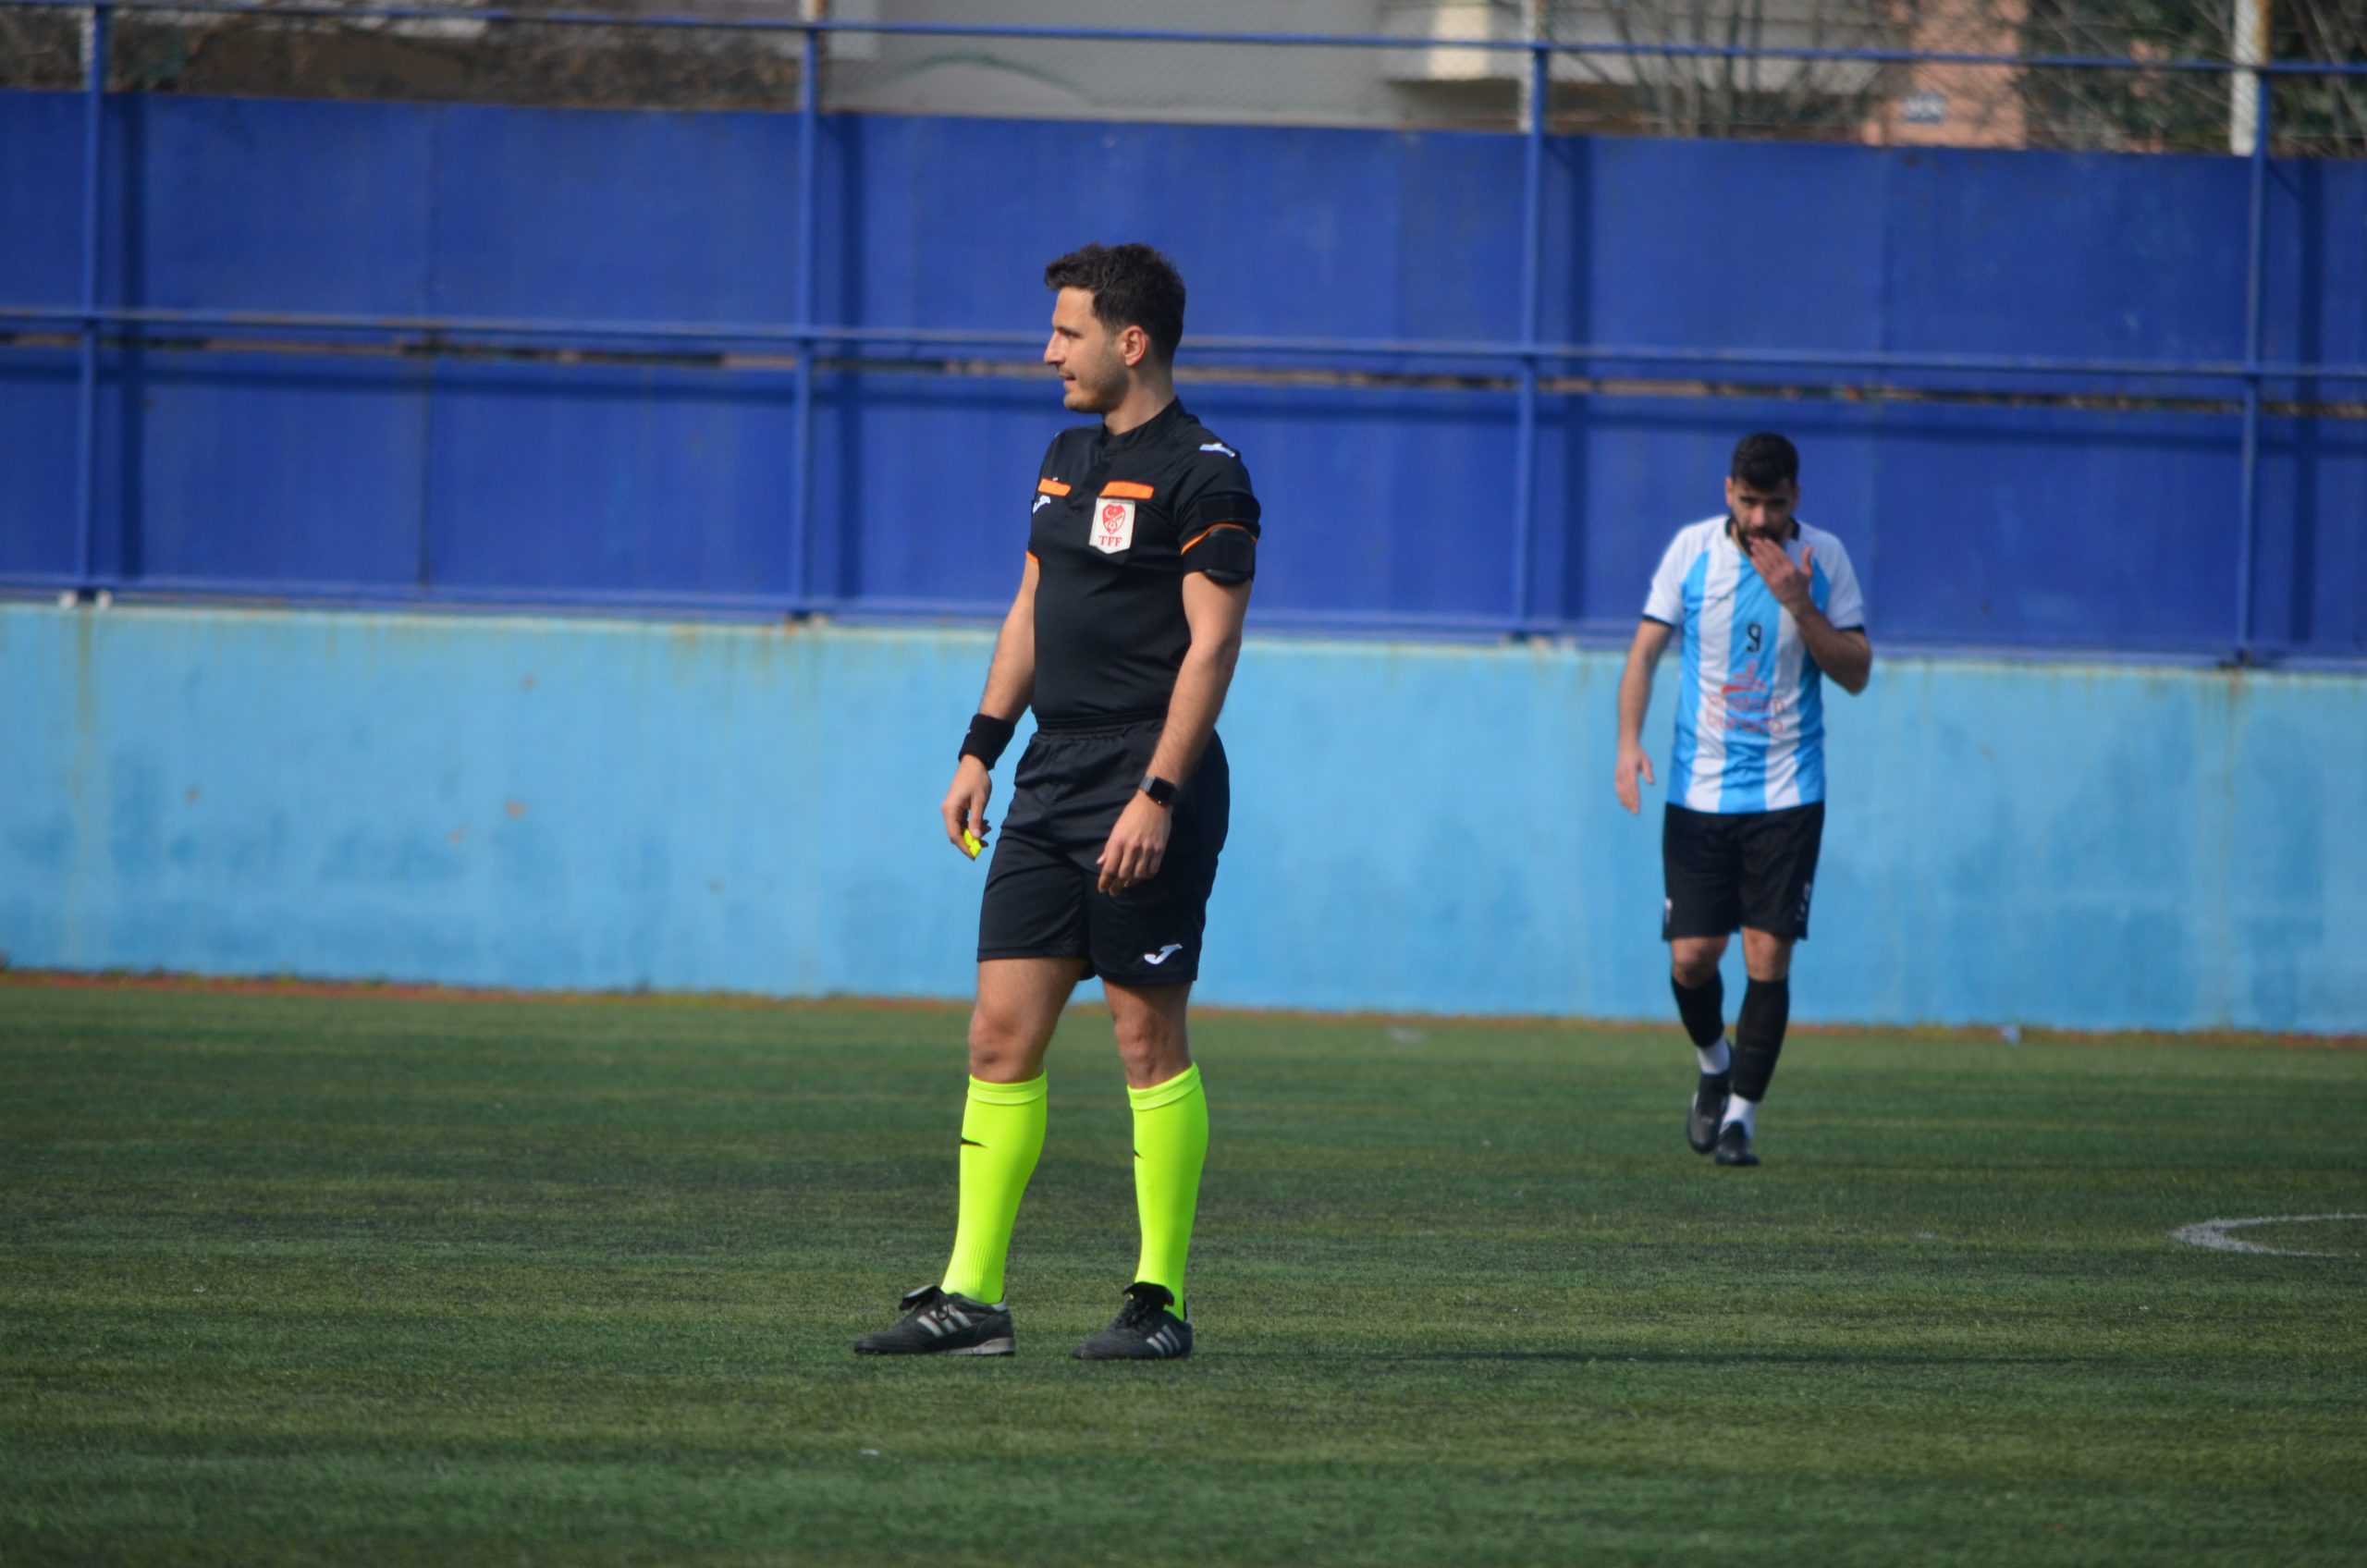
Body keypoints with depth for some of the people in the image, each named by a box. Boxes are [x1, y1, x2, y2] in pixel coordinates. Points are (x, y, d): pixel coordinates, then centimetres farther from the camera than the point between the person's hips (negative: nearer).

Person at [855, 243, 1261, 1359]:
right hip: (1053, 778, 8)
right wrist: (980, 749, 16)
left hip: (1143, 793, -8)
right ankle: (970, 1296, 4)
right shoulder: (1068, 458, 16)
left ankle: (1160, 1300, 4)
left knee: (1148, 1038, -3)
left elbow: (1212, 644, -14)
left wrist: (1157, 796, -20)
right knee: (1001, 1034, 3)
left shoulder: (1201, 473, -10)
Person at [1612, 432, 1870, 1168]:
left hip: (1787, 795, -1)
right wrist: (1629, 740, -11)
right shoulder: (1692, 549, -1)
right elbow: (1645, 651, 3)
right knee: (1692, 956, -2)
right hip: (1698, 791, 1)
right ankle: (1715, 1066, 28)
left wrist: (1798, 605, -16)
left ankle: (1740, 1114, 2)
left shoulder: (1823, 558, -2)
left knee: (1768, 958, -8)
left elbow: (1856, 673, -2)